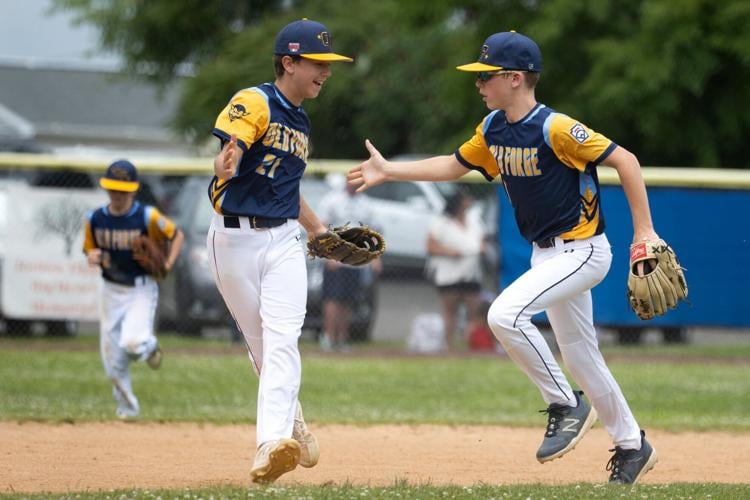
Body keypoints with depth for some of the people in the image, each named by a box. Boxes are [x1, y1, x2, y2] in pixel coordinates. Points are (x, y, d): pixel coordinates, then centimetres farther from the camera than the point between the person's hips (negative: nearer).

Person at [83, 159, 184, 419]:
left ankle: (149, 346, 13)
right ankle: (127, 407, 27)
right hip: (112, 290, 4)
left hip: (142, 289, -4)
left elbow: (177, 235, 0)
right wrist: (93, 257, -14)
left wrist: (167, 265, -14)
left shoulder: (147, 217, -13)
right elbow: (90, 250, 10)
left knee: (133, 342, -26)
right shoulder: (95, 219, -3)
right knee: (113, 359, 5)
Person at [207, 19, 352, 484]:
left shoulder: (301, 123, 14)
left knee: (282, 340, -14)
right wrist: (225, 166, -49)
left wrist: (319, 230, 22)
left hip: (283, 241, 5)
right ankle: (291, 422, 29)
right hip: (234, 238, -5)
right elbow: (227, 155, -26)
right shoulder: (254, 103, -10)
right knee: (261, 343, 6)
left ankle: (273, 444, -25)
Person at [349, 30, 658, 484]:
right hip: (547, 254, 9)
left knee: (505, 314, -24)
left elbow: (624, 160, -19)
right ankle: (632, 446, 29)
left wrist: (645, 233, -20)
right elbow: (454, 165, 19)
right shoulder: (493, 129, 3)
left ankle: (567, 406, -9)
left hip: (582, 250, -9)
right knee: (580, 356, 15)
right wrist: (389, 171, 14)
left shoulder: (555, 128, -22)